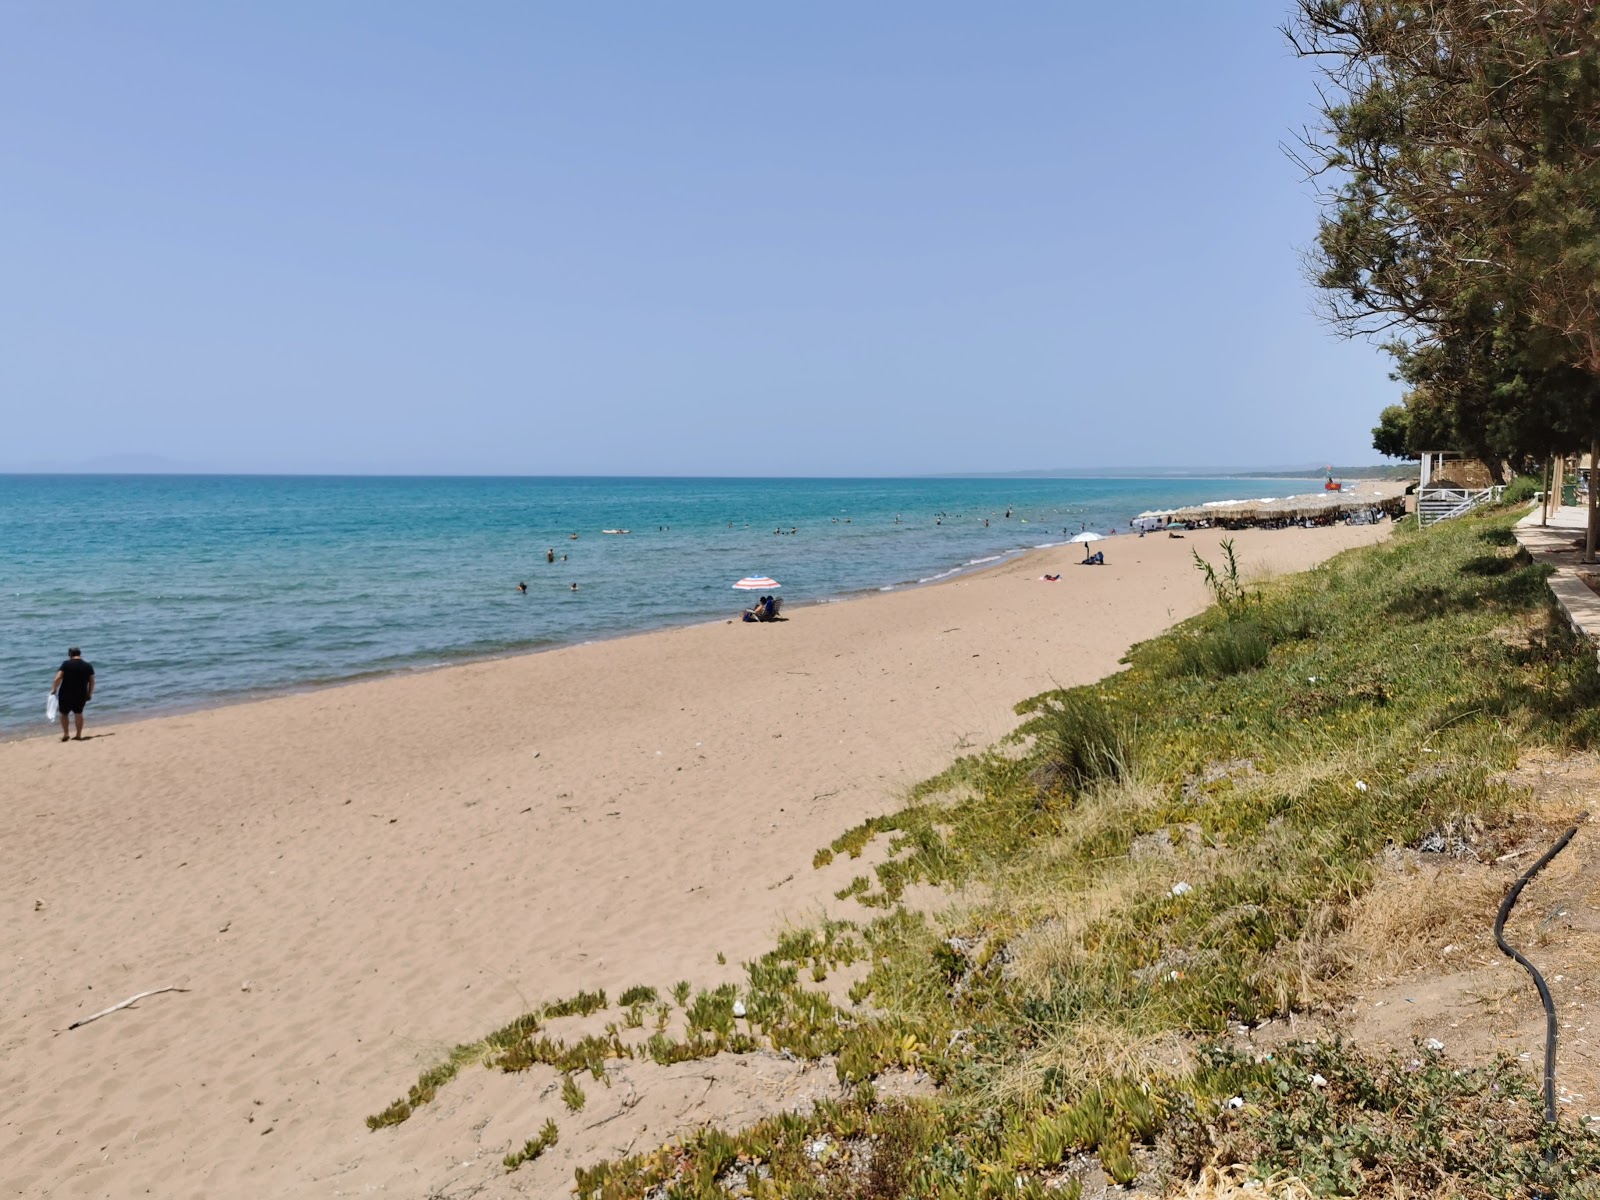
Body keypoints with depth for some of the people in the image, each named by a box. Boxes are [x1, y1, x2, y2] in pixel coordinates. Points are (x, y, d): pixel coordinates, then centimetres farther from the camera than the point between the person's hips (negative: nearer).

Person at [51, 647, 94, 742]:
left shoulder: (66, 664, -6)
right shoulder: (88, 666, 3)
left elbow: (58, 678, -12)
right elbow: (92, 682, 5)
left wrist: (54, 689, 1)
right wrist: (89, 694, 15)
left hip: (66, 694, -2)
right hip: (81, 695, 3)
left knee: (64, 713, 15)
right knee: (78, 713, 13)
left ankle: (65, 733, 12)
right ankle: (79, 735, 13)